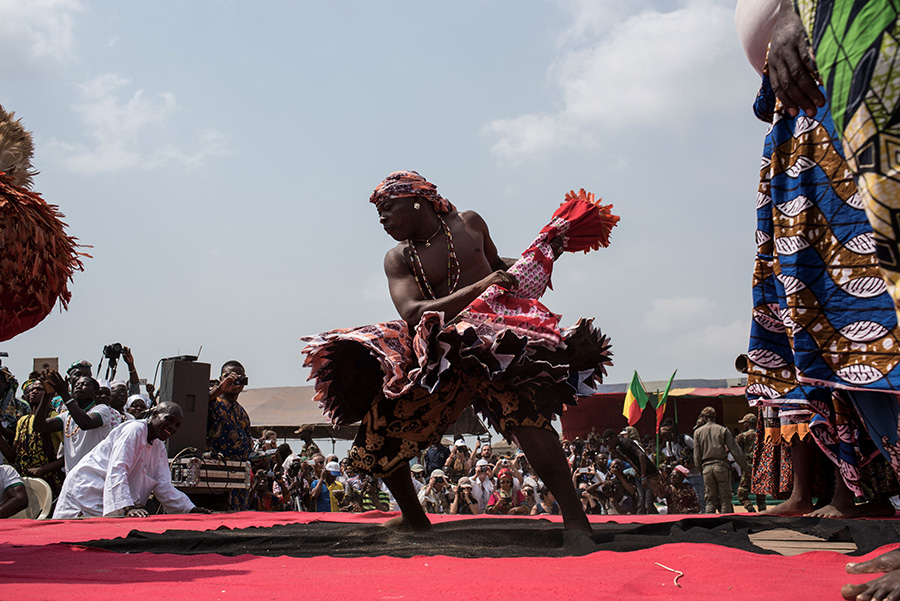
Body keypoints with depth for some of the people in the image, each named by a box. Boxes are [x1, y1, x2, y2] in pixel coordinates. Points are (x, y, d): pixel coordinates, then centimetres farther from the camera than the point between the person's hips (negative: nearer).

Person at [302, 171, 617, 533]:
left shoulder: (469, 223, 11)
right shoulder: (398, 260, 5)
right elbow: (412, 314, -14)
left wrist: (548, 250, 21)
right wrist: (478, 288, -19)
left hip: (493, 332, -2)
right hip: (437, 354, 3)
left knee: (522, 405, -33)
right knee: (379, 429, -3)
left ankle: (574, 517, -34)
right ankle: (414, 520, 22)